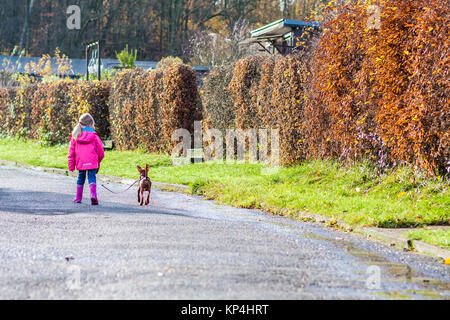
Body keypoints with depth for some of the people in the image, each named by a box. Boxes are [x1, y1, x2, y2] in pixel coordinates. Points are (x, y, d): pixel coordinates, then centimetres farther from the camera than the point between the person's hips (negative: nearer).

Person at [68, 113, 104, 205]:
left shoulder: (75, 135, 7)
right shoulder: (93, 135, -2)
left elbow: (71, 151, 8)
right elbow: (100, 151, 1)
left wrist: (71, 165, 13)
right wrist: (99, 161, 19)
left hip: (80, 163, 3)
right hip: (92, 162, -3)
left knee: (81, 178, 19)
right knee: (92, 178, -2)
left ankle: (78, 197, 24)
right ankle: (93, 194, -24)